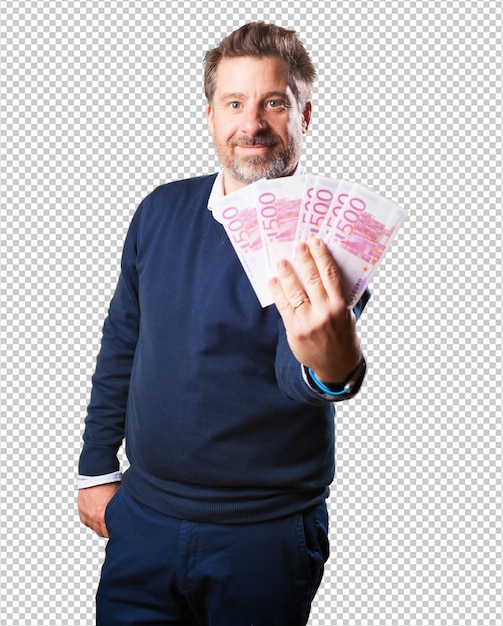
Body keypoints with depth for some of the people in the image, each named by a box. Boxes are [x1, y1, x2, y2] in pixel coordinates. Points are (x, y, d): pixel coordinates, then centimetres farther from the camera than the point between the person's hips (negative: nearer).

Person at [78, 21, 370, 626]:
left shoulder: (328, 235, -14)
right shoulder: (161, 211, 0)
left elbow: (294, 373, -29)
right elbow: (121, 342, 9)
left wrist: (332, 361, -53)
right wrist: (96, 469, 10)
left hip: (267, 535, -3)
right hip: (142, 515, 3)